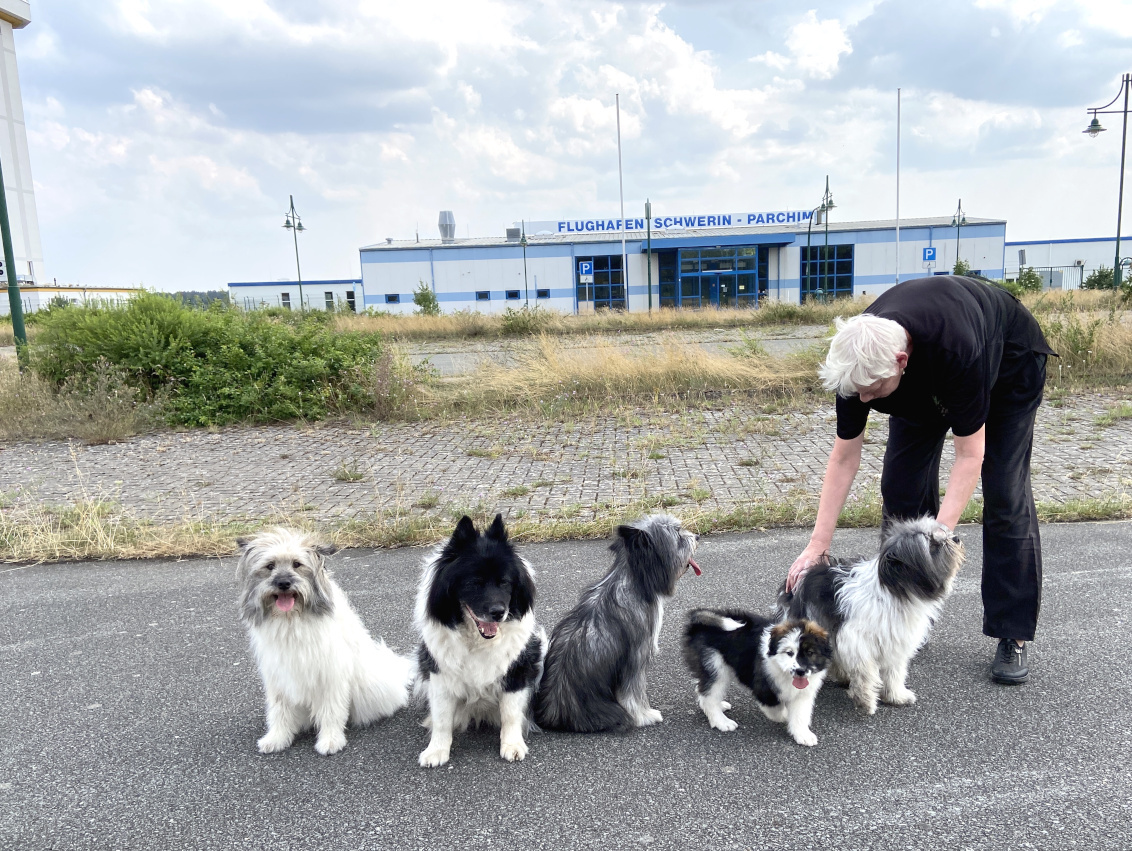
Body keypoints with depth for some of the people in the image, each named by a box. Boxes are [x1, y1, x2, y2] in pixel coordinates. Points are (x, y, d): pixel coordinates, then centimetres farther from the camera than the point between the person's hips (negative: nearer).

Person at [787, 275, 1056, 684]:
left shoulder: (957, 350, -45)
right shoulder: (859, 359, -31)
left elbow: (969, 455, -35)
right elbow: (844, 457, -23)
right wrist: (817, 545, -25)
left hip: (1008, 362, -4)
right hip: (923, 385, 4)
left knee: (1005, 496, -10)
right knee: (901, 486, -5)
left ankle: (1013, 636, 1)